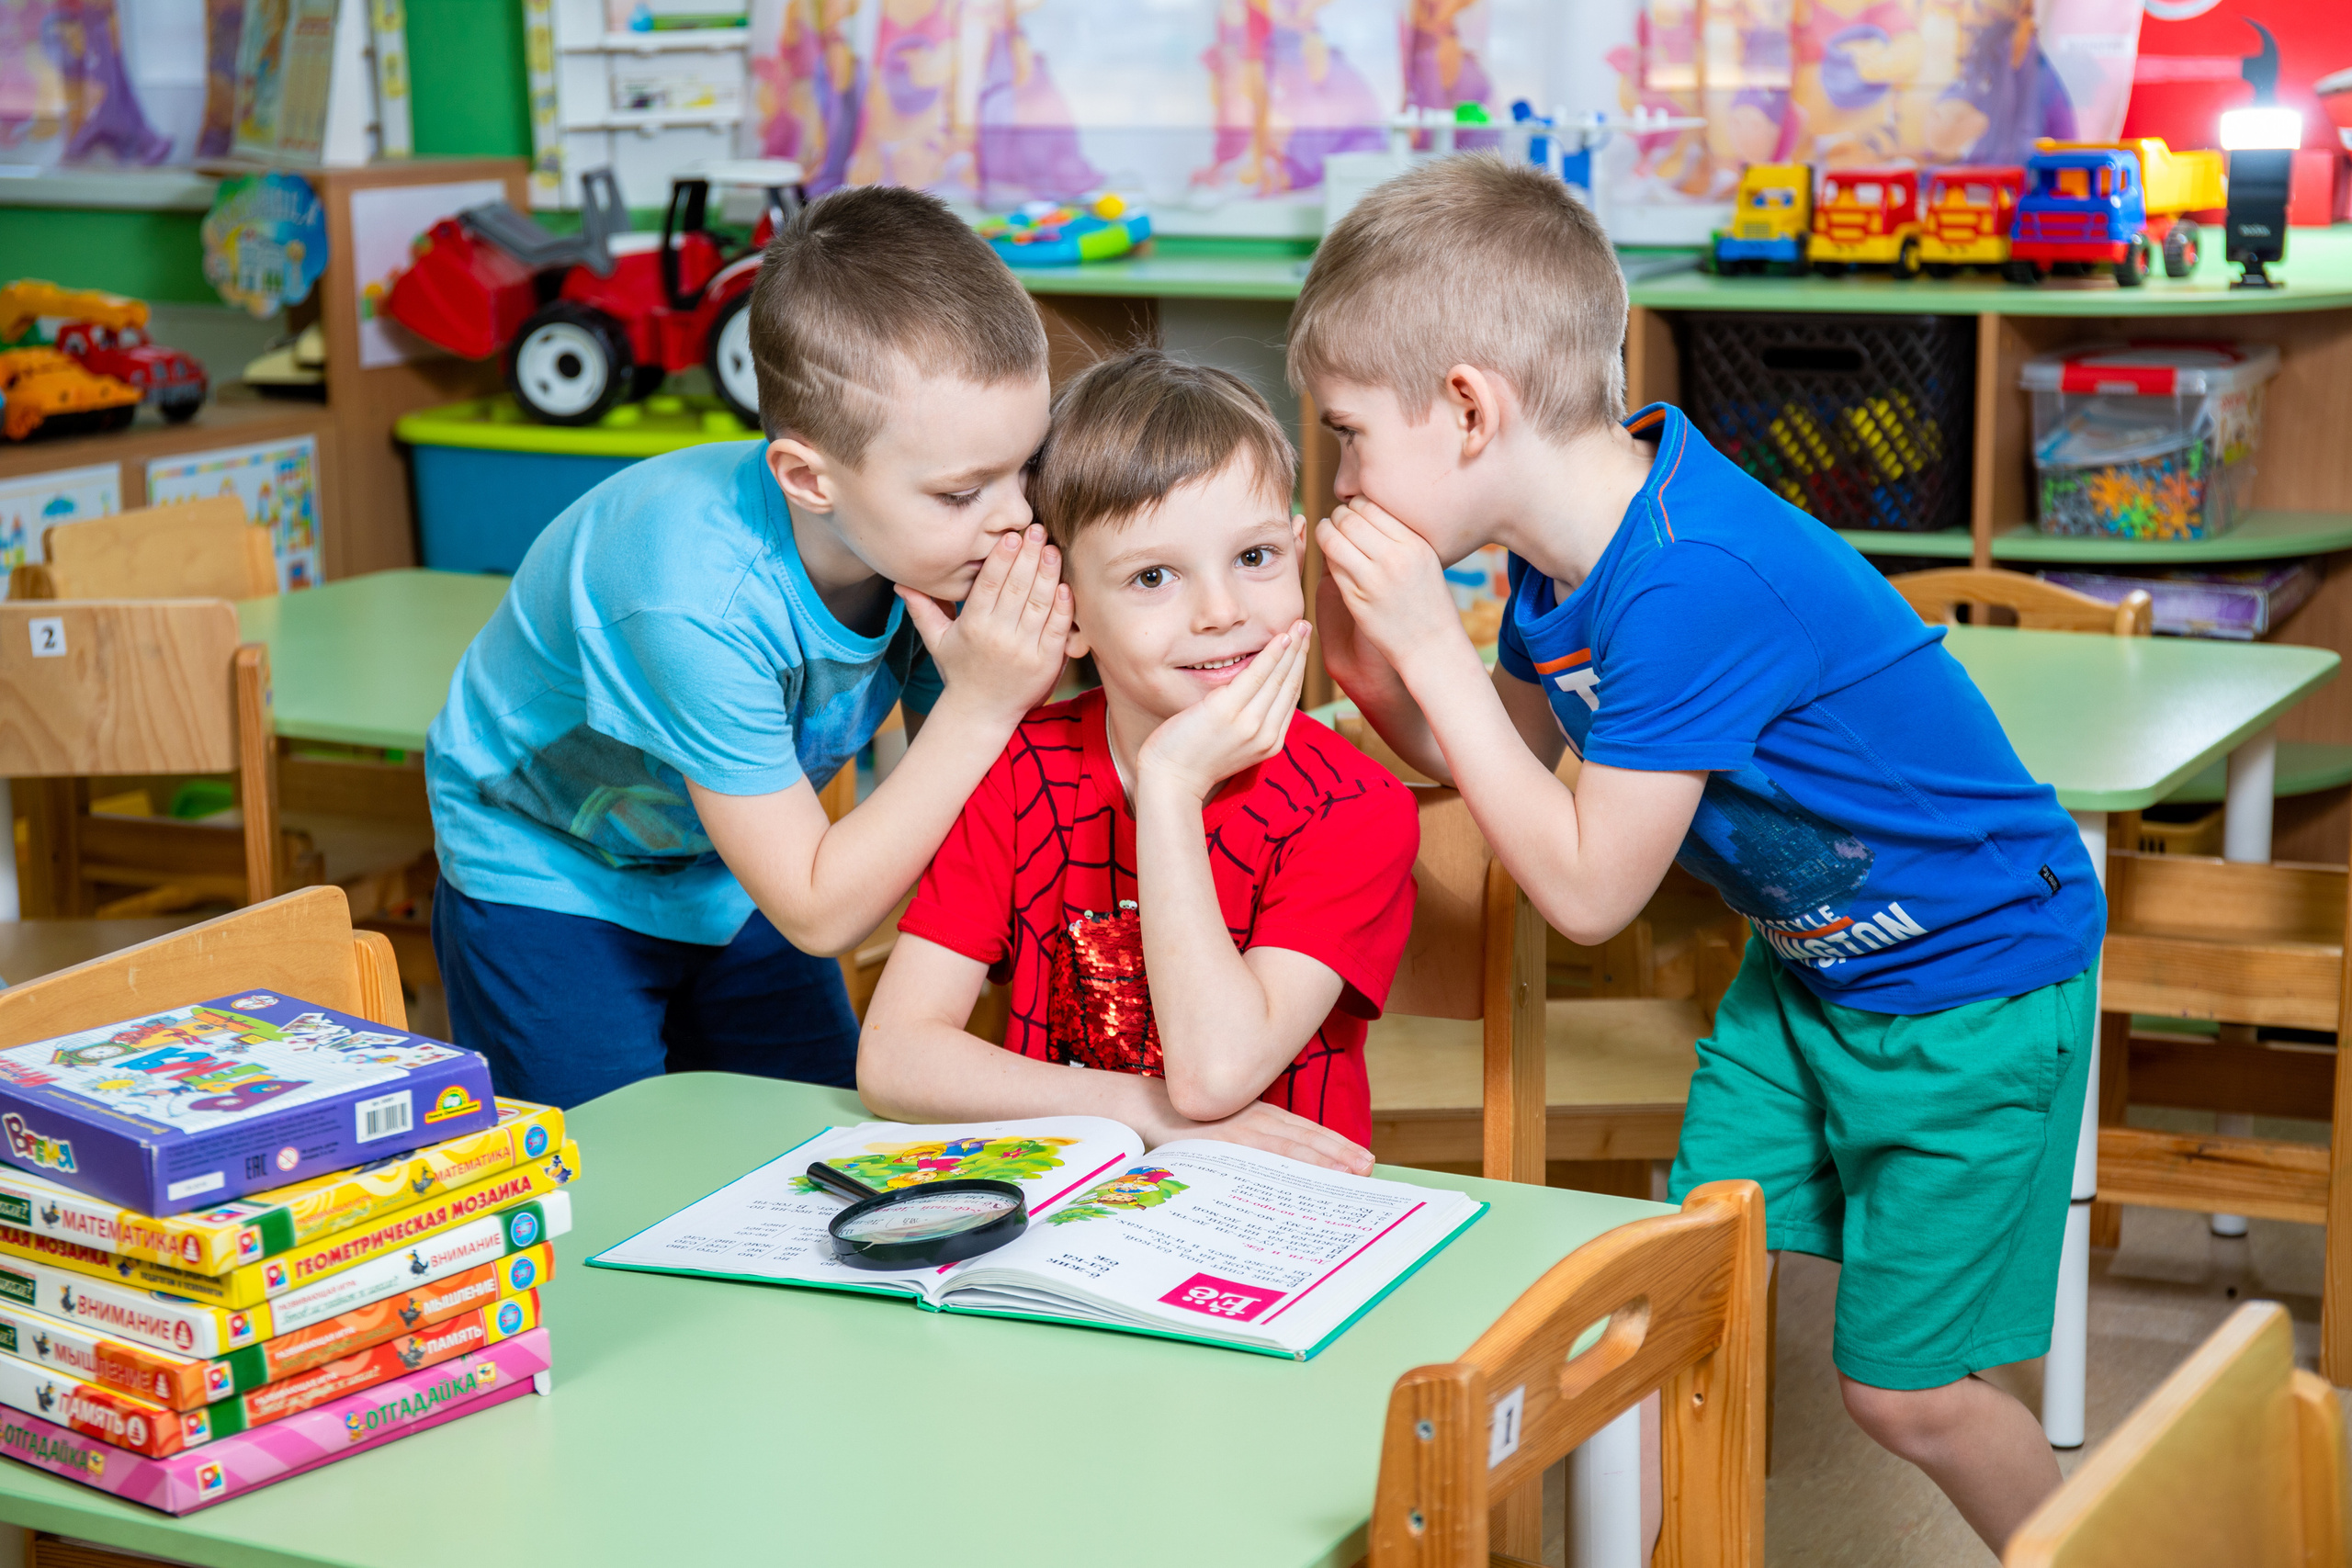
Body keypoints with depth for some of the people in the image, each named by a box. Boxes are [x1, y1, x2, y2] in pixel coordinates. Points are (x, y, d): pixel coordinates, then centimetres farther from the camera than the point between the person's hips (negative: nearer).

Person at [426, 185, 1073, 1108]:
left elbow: (958, 822, -14)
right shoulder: (698, 603, -40)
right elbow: (818, 913, -32)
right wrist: (979, 705, -37)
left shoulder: (936, 540, -23)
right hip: (553, 880, -5)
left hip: (733, 879, 6)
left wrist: (1013, 690, -34)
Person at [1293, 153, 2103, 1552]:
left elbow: (1589, 890, -26)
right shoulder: (1576, 537, -7)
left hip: (1974, 979, -8)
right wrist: (1377, 671, -11)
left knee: (1902, 1387, 3)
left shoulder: (1692, 583, -34)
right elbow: (1503, 769, 9)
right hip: (1810, 963, 8)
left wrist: (1433, 648, -25)